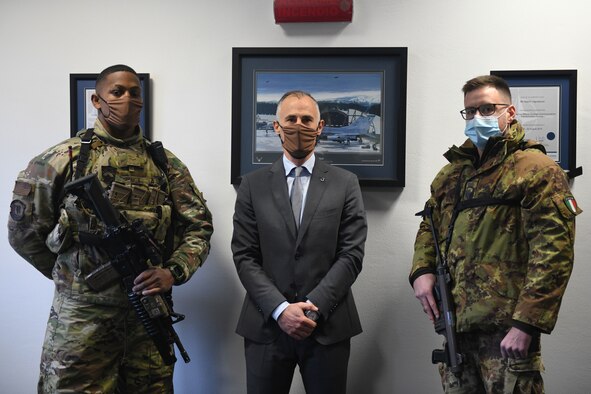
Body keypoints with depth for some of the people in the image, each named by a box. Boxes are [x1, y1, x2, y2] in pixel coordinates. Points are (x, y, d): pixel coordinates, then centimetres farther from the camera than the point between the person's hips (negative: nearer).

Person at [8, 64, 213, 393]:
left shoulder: (167, 164, 7)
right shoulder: (64, 158, -1)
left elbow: (198, 227, 6)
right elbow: (24, 229, 4)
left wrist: (173, 272, -10)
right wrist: (71, 276, 5)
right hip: (81, 318, -2)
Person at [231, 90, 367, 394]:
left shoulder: (345, 184, 4)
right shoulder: (253, 185, 4)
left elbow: (351, 254, -3)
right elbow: (244, 256, -1)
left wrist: (314, 308, -12)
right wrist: (281, 309, -12)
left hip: (328, 326, 0)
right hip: (266, 325, 1)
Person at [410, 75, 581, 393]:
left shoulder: (536, 169, -7)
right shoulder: (453, 170, 14)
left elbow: (554, 252, -15)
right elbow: (429, 226, 22)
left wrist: (527, 322, -19)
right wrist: (421, 270, 2)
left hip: (506, 328, -6)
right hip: (454, 322, 7)